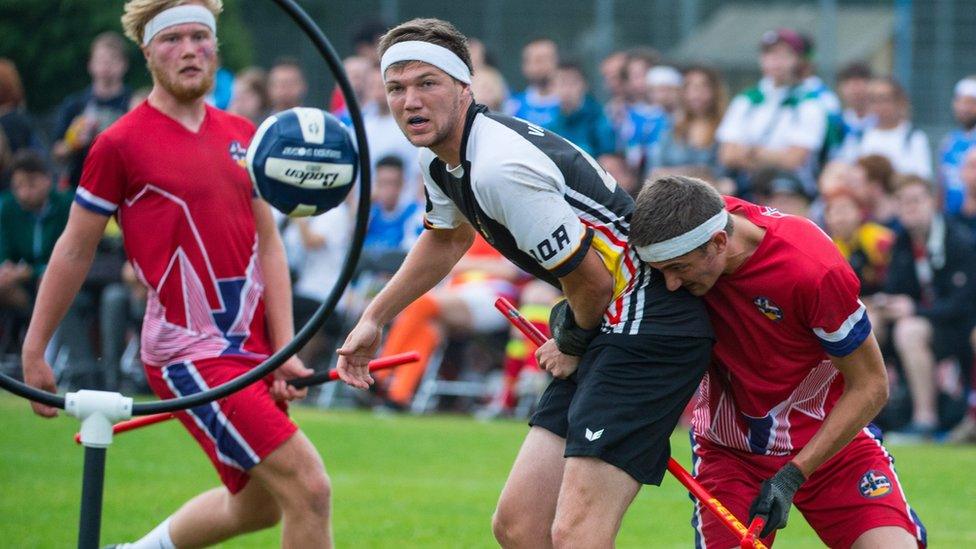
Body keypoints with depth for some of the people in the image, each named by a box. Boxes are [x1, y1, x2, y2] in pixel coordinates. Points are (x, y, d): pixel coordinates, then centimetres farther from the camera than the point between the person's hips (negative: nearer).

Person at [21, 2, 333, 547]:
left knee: (257, 505, 18)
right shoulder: (121, 144, -5)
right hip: (189, 353, -7)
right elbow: (75, 251, 2)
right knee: (308, 487, -16)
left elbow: (268, 245, 12)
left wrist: (285, 350, 3)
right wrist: (34, 352, 4)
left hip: (253, 347, 7)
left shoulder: (244, 135, 12)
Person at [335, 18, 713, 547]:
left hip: (650, 320, -10)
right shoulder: (442, 160, 10)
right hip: (606, 332, 10)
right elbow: (447, 239, 35)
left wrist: (572, 345, 3)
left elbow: (592, 281, -17)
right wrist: (374, 317, 39)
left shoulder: (501, 167, -22)